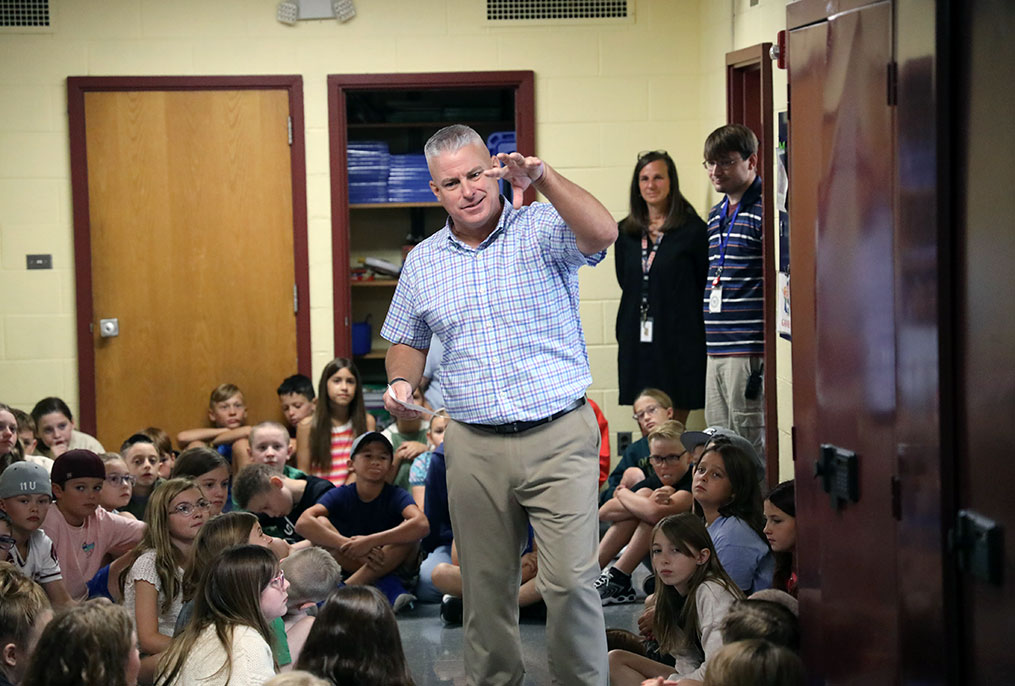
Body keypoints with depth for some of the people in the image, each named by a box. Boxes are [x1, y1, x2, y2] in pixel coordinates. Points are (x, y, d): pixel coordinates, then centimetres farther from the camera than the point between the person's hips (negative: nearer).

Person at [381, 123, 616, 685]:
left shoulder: (542, 229, -2)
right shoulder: (422, 262, 11)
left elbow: (601, 234, -23)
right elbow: (407, 341, 23)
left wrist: (541, 177, -33)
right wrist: (401, 382, 1)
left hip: (559, 438, -4)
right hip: (474, 447, 4)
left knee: (571, 583, -8)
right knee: (485, 586, 10)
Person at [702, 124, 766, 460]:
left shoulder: (764, 211, -9)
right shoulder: (716, 215, 18)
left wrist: (769, 358, -17)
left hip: (750, 350, -9)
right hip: (715, 351, 9)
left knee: (750, 449, -4)